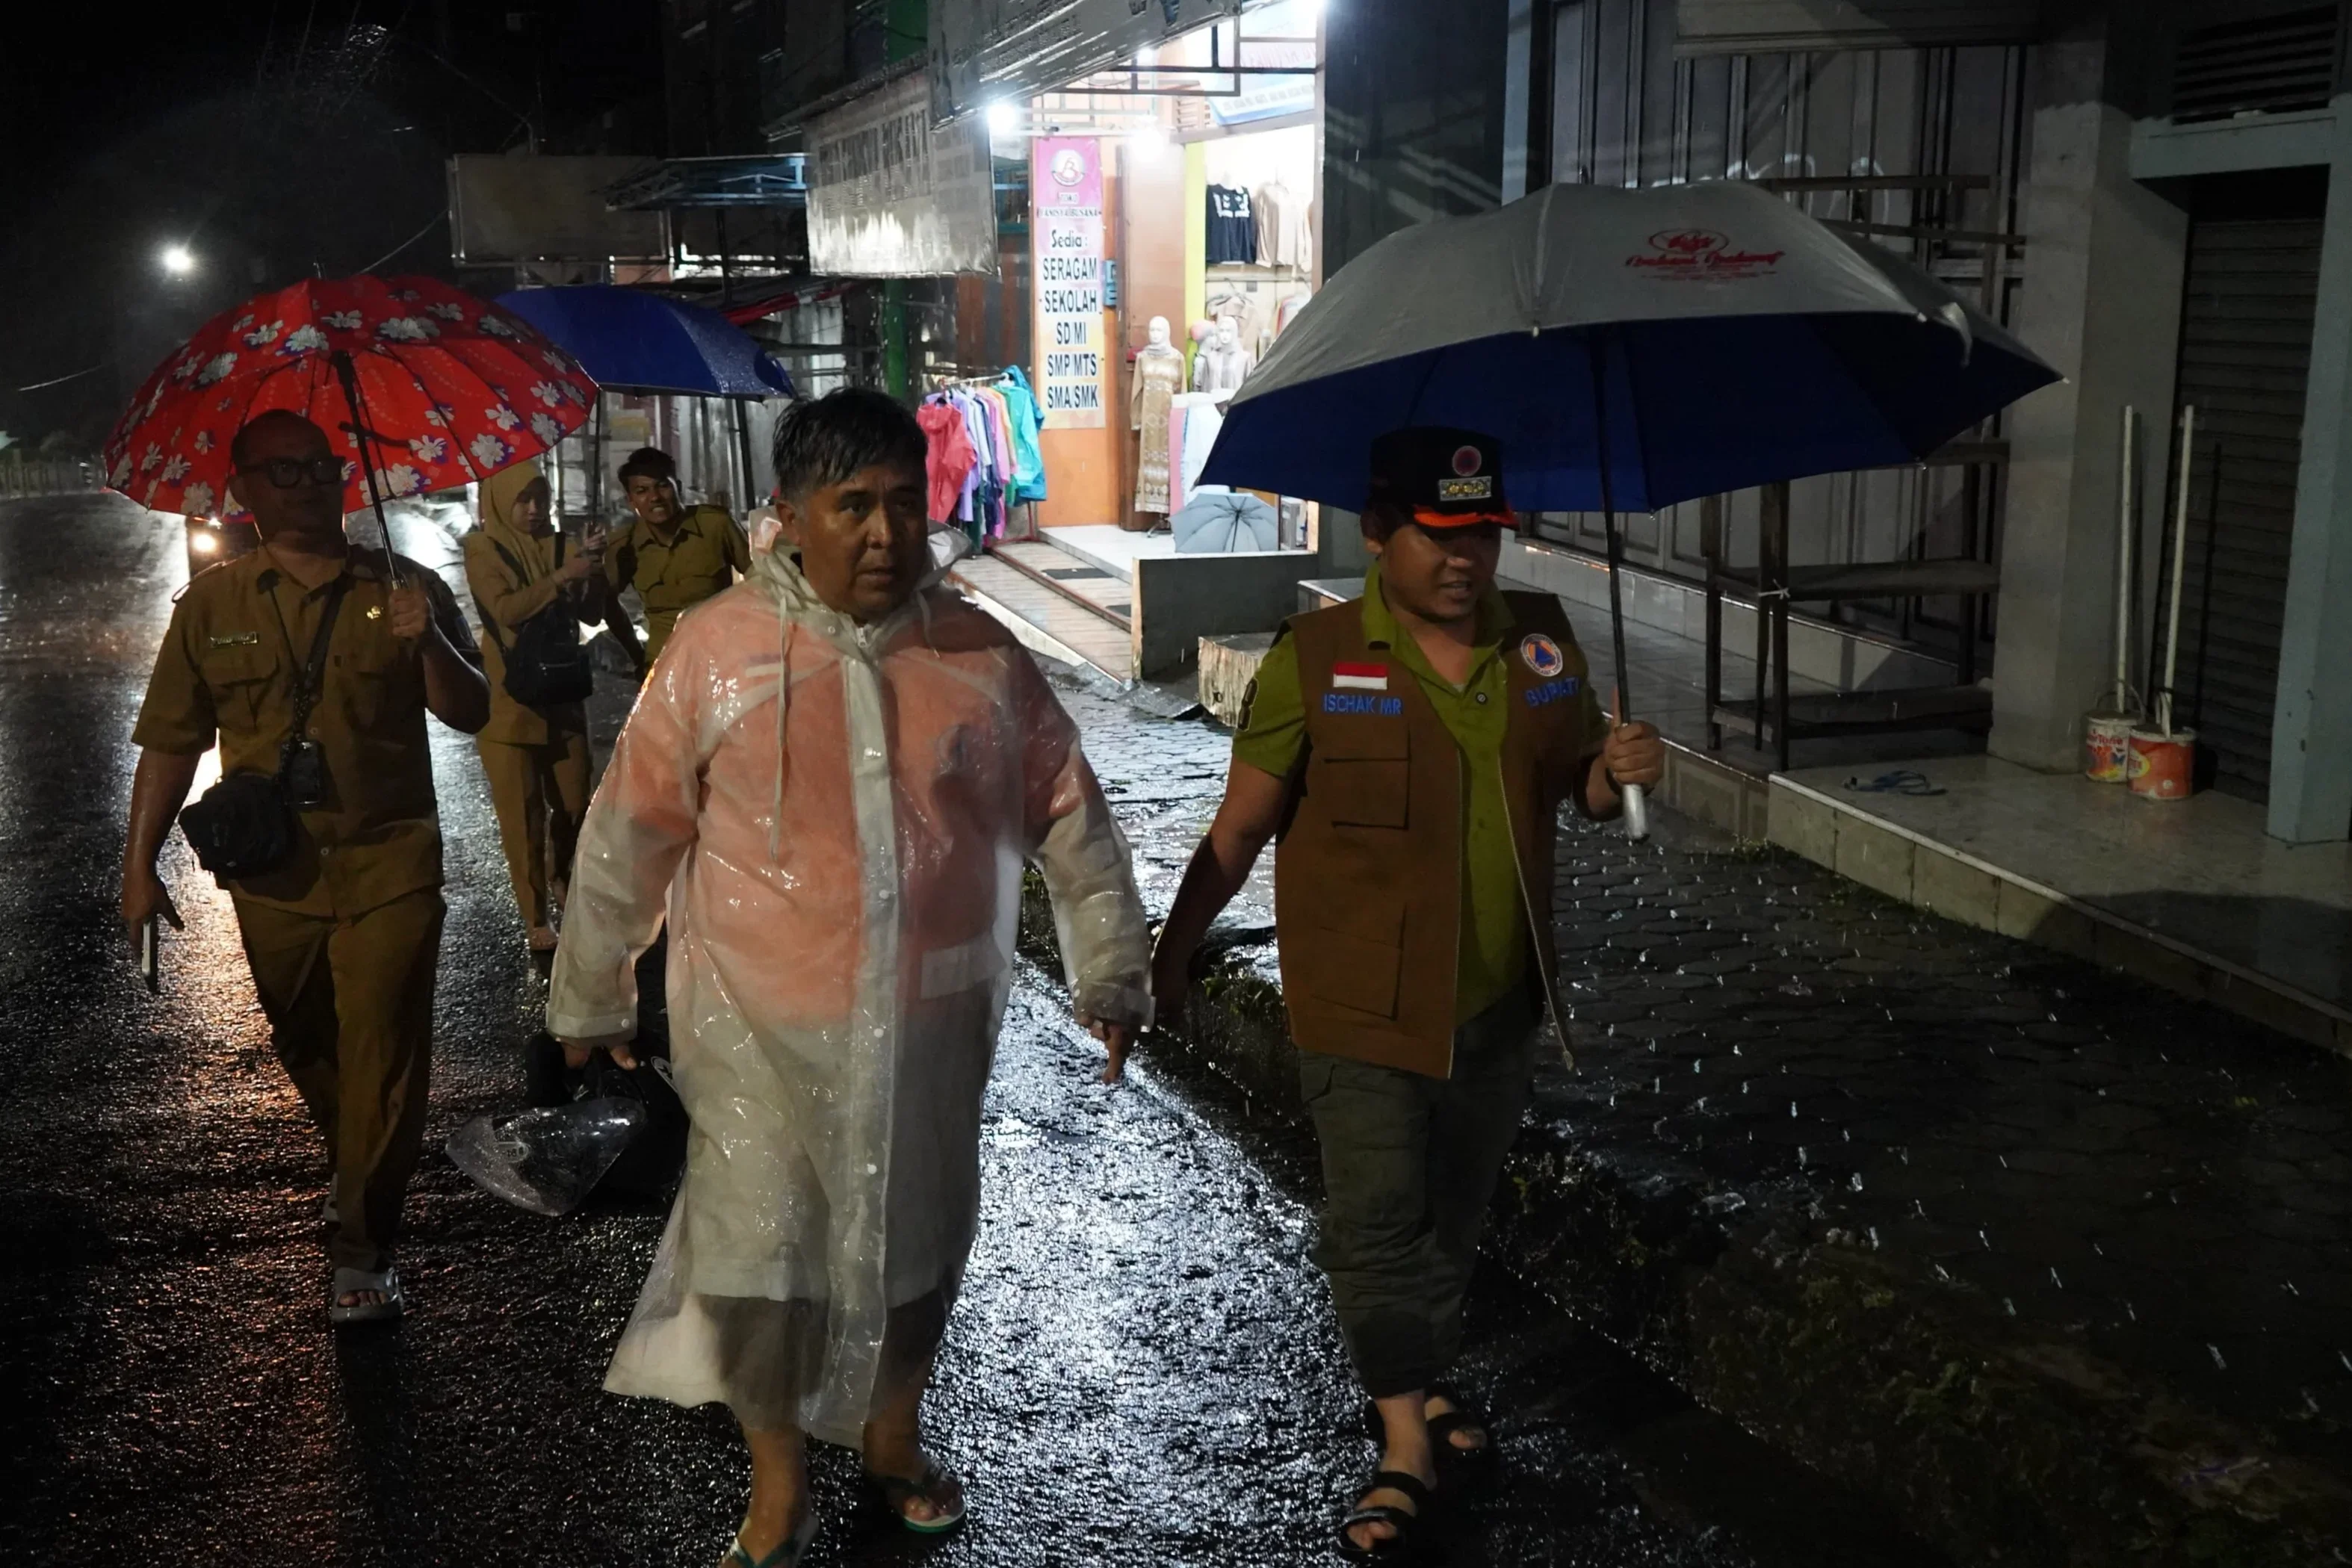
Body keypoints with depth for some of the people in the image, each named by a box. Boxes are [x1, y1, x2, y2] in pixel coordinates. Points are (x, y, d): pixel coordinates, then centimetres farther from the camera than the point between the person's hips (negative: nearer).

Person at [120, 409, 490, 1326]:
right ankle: (353, 1165, 44)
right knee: (305, 1045, 18)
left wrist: (428, 642, -24)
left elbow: (469, 715, -5)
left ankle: (363, 1253, 4)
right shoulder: (212, 605, 4)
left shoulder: (404, 589, 0)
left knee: (382, 1055, -4)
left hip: (388, 864, -2)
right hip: (273, 873, 3)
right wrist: (139, 863, -1)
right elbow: (172, 741, 5)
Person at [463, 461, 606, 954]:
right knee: (523, 814, 0)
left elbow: (591, 615, 0)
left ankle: (562, 884, 34)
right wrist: (562, 576, -26)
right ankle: (536, 915, 9)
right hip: (508, 701, -4)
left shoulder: (557, 544, 5)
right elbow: (505, 608, -21)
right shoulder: (483, 549, -5)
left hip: (561, 694, 4)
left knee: (573, 803, 10)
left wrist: (590, 568, -16)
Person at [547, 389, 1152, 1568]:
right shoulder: (715, 651, -10)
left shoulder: (981, 657, -4)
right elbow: (627, 835, -2)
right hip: (763, 1025, -2)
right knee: (763, 1257, 6)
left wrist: (1111, 975, 6)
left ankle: (892, 1440, 46)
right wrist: (588, 998, 4)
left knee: (915, 1242, 19)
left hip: (931, 1020, 3)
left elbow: (1071, 823, 4)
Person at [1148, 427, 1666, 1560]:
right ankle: (1408, 1444, 13)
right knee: (1375, 1222, -3)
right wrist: (1171, 953, -9)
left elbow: (1576, 788, 10)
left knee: (1453, 1212, 20)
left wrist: (1618, 771, -12)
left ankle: (1425, 1375, 42)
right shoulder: (1316, 659, -12)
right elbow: (1240, 829, -9)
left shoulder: (1540, 641, 0)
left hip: (1498, 1001, 5)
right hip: (1362, 1005, -4)